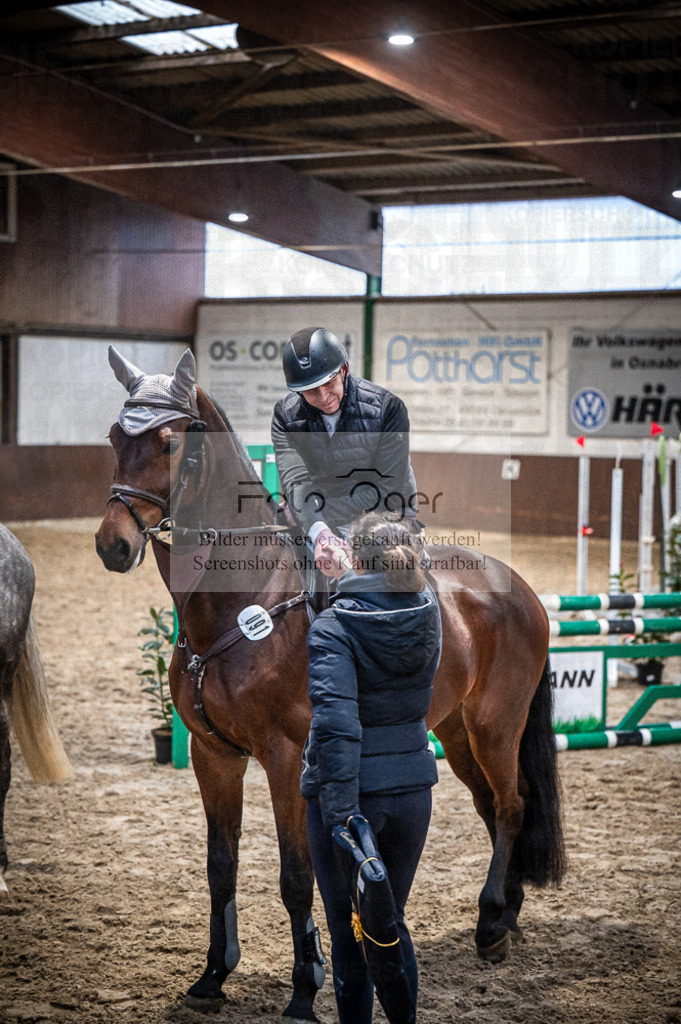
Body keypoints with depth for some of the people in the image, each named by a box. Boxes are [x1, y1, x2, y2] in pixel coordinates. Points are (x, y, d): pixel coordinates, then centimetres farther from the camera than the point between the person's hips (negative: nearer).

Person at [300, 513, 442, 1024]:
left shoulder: (333, 627, -18)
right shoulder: (428, 614, -2)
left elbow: (335, 722, -29)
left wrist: (341, 816, -31)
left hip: (350, 794, -5)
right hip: (414, 789, 5)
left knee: (349, 932, 9)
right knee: (392, 924, 21)